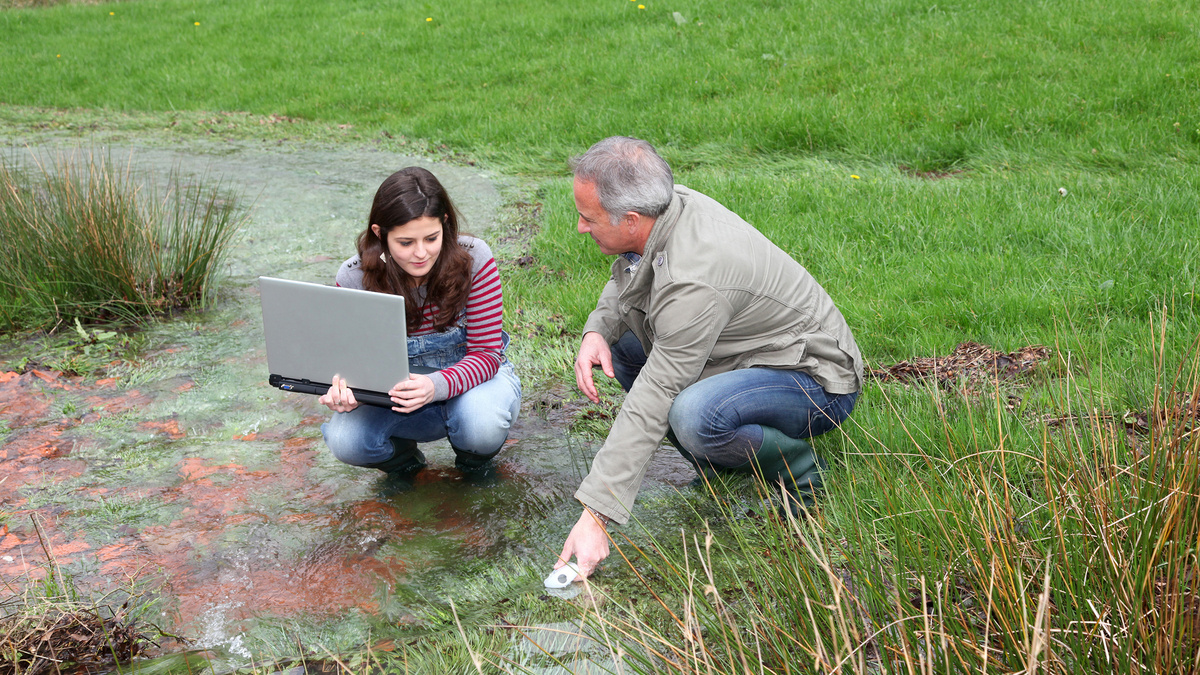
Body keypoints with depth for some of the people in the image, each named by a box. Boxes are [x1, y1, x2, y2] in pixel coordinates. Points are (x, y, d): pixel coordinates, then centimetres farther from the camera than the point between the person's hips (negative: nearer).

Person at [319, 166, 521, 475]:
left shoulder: (474, 259, -21)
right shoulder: (354, 278, -17)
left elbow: (486, 352, -19)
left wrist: (437, 386, -41)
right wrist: (343, 390, -35)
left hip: (471, 377, -1)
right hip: (395, 391, 1)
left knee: (482, 424, -37)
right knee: (345, 441, -28)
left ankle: (474, 458, 4)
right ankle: (401, 454, 9)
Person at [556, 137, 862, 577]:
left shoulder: (693, 281, -34)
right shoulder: (671, 204, -9)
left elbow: (651, 405, -33)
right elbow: (622, 284, 13)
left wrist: (595, 516, -30)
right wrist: (597, 329, -10)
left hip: (818, 380, -9)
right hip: (746, 357, 9)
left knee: (693, 417, -37)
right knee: (616, 341, 4)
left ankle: (794, 466, -6)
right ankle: (722, 467, 7)